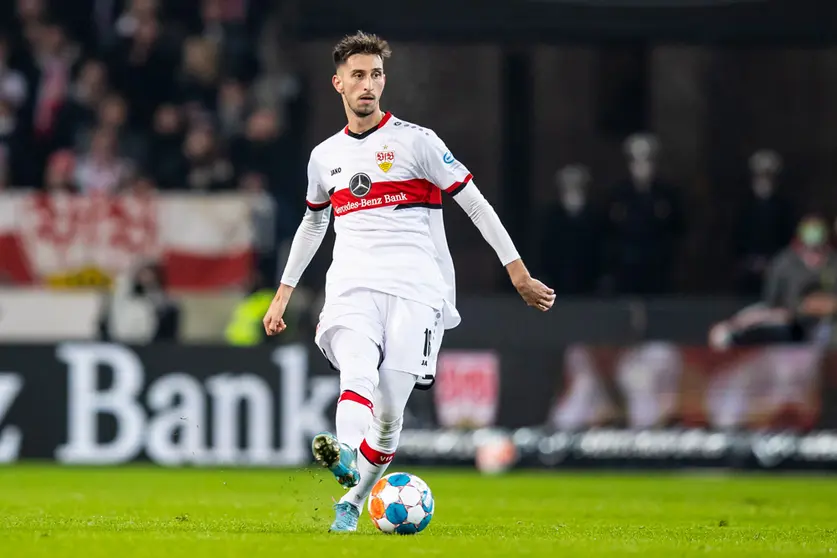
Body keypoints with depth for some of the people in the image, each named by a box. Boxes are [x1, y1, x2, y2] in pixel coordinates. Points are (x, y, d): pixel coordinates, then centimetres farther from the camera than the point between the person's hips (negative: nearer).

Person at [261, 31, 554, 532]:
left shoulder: (415, 141, 3)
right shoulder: (325, 157, 17)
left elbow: (475, 204, 4)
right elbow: (313, 223, 35)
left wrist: (519, 274, -1)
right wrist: (283, 295, 35)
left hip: (414, 288, -2)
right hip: (352, 285, 2)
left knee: (389, 413, -10)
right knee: (358, 369, -29)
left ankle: (353, 502, 8)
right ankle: (345, 457, -53)